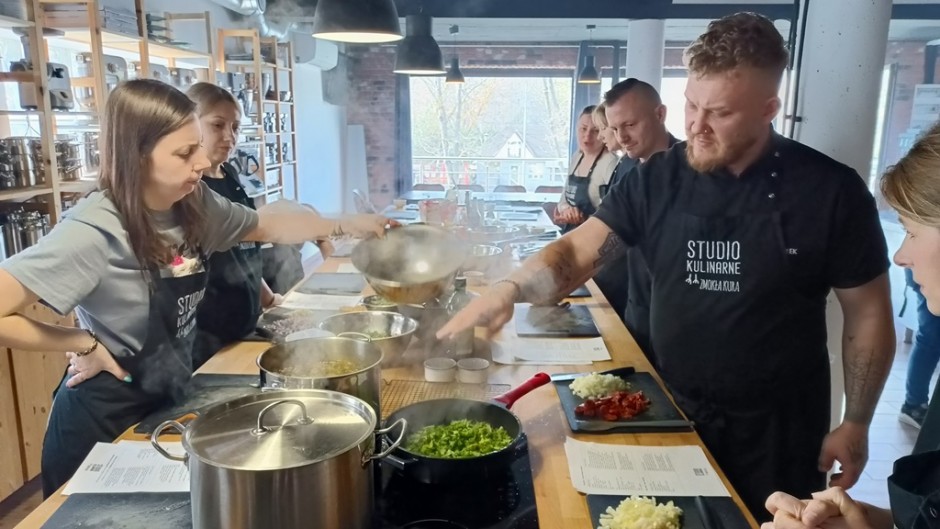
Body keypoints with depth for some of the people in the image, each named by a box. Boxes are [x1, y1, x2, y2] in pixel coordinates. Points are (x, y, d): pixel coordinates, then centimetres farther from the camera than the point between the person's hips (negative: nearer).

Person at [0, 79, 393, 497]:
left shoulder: (193, 204, -8)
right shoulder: (94, 231, -28)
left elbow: (266, 225, 8)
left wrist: (344, 225, 2)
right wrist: (84, 344, -21)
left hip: (166, 404, 6)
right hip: (103, 420, -6)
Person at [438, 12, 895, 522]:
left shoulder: (831, 191, -13)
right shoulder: (657, 179, -8)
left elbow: (869, 316, -5)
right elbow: (578, 251, -13)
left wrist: (856, 424, -4)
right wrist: (507, 290, -32)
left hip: (778, 425, -2)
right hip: (673, 410, 2)